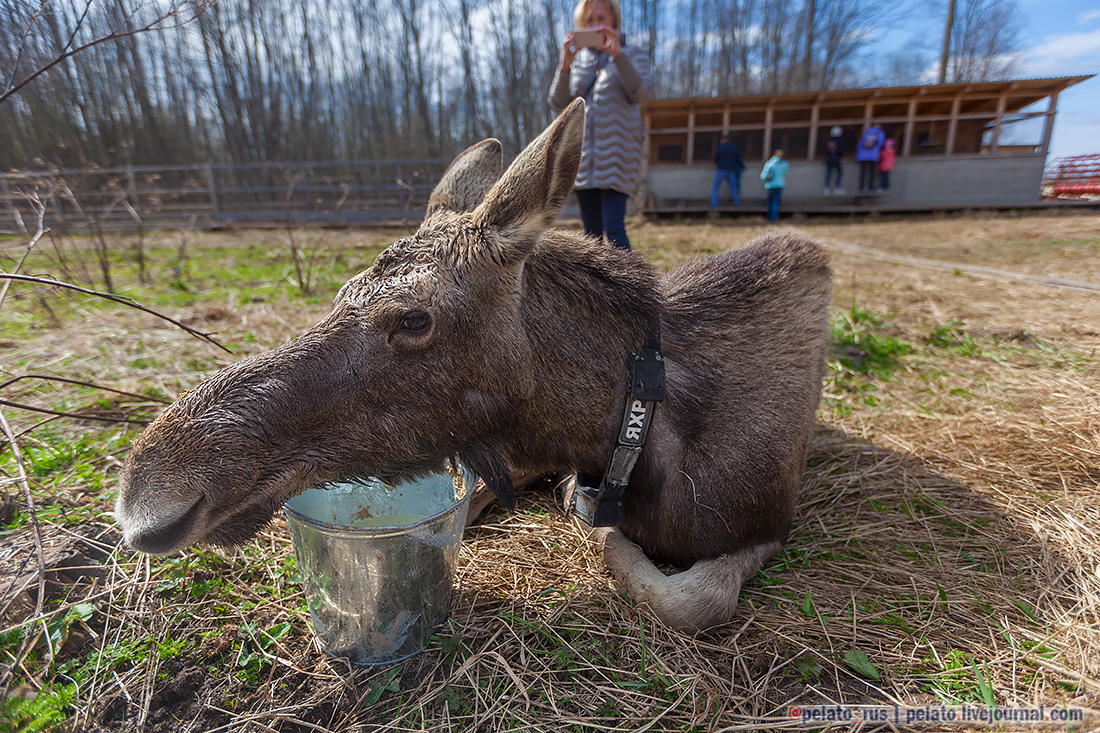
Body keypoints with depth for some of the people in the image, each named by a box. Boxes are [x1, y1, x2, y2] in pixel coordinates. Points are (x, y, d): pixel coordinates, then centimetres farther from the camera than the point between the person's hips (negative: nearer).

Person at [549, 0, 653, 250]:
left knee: (614, 227, -16)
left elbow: (641, 93, -12)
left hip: (616, 154, -4)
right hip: (582, 154, 4)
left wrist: (618, 54, -21)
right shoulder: (578, 59, 16)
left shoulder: (632, 55, 8)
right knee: (591, 232, 6)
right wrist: (564, 65, -12)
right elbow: (559, 103, 3)